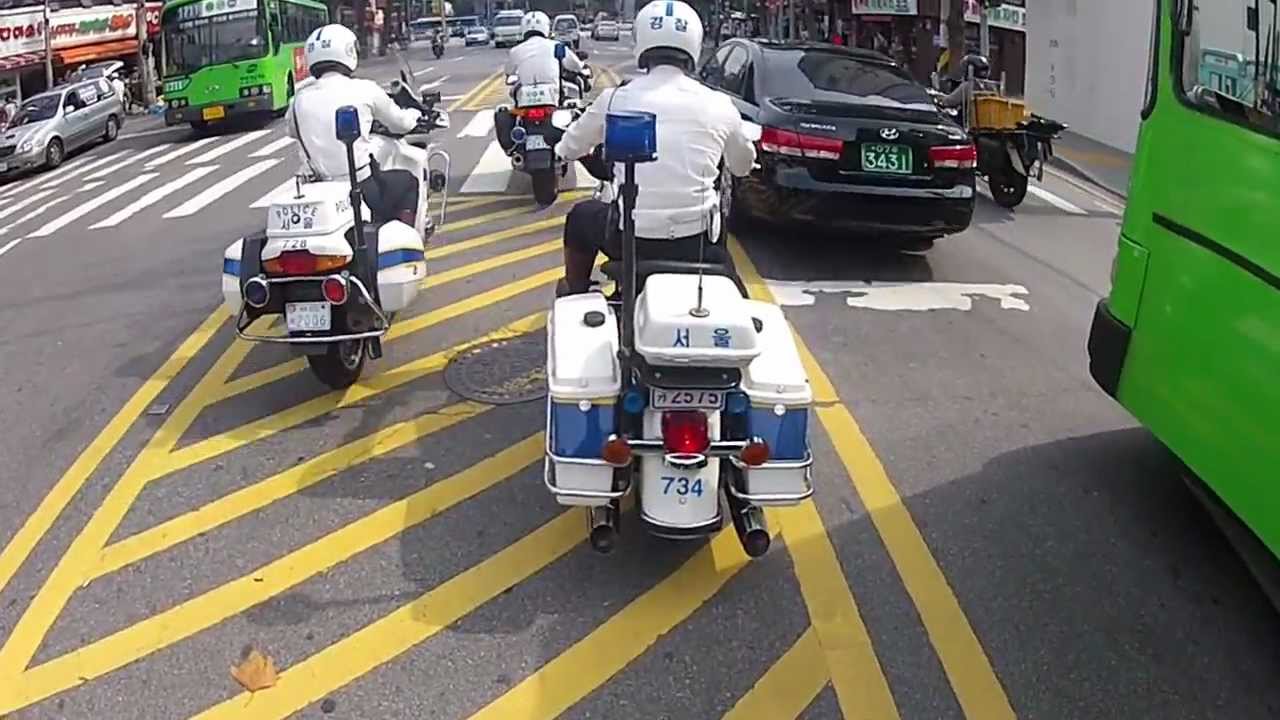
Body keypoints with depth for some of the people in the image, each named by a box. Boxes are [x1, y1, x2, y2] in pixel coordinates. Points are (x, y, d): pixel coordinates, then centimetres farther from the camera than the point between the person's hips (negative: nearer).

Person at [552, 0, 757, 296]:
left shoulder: (616, 98, -5)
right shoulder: (718, 105, -4)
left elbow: (569, 148, 13)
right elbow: (743, 166, 15)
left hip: (631, 239, -1)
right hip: (695, 244, 1)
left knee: (582, 216, 32)